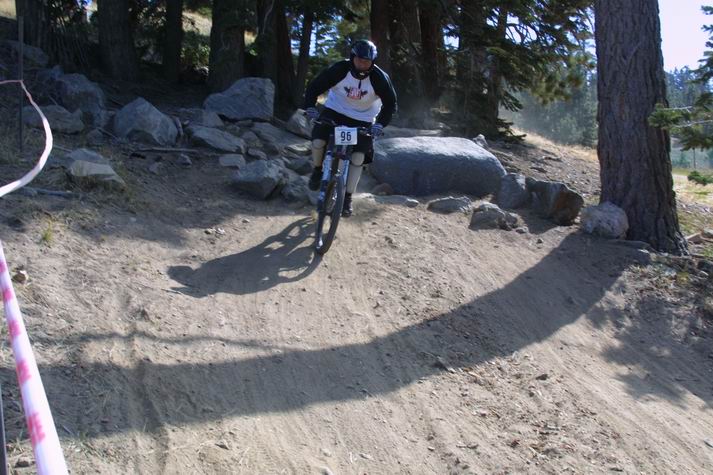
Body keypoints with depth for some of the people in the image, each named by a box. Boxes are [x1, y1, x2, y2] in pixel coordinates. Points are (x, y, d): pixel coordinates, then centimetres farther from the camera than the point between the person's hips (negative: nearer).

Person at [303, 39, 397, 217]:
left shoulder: (379, 77, -21)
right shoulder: (339, 69, -22)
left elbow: (390, 103, -13)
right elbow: (314, 87, -17)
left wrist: (380, 123, -28)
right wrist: (310, 107, -34)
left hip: (363, 119, 0)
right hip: (335, 111, 0)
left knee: (358, 157, -10)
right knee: (318, 141, -22)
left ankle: (347, 198, 4)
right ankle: (317, 170, 10)